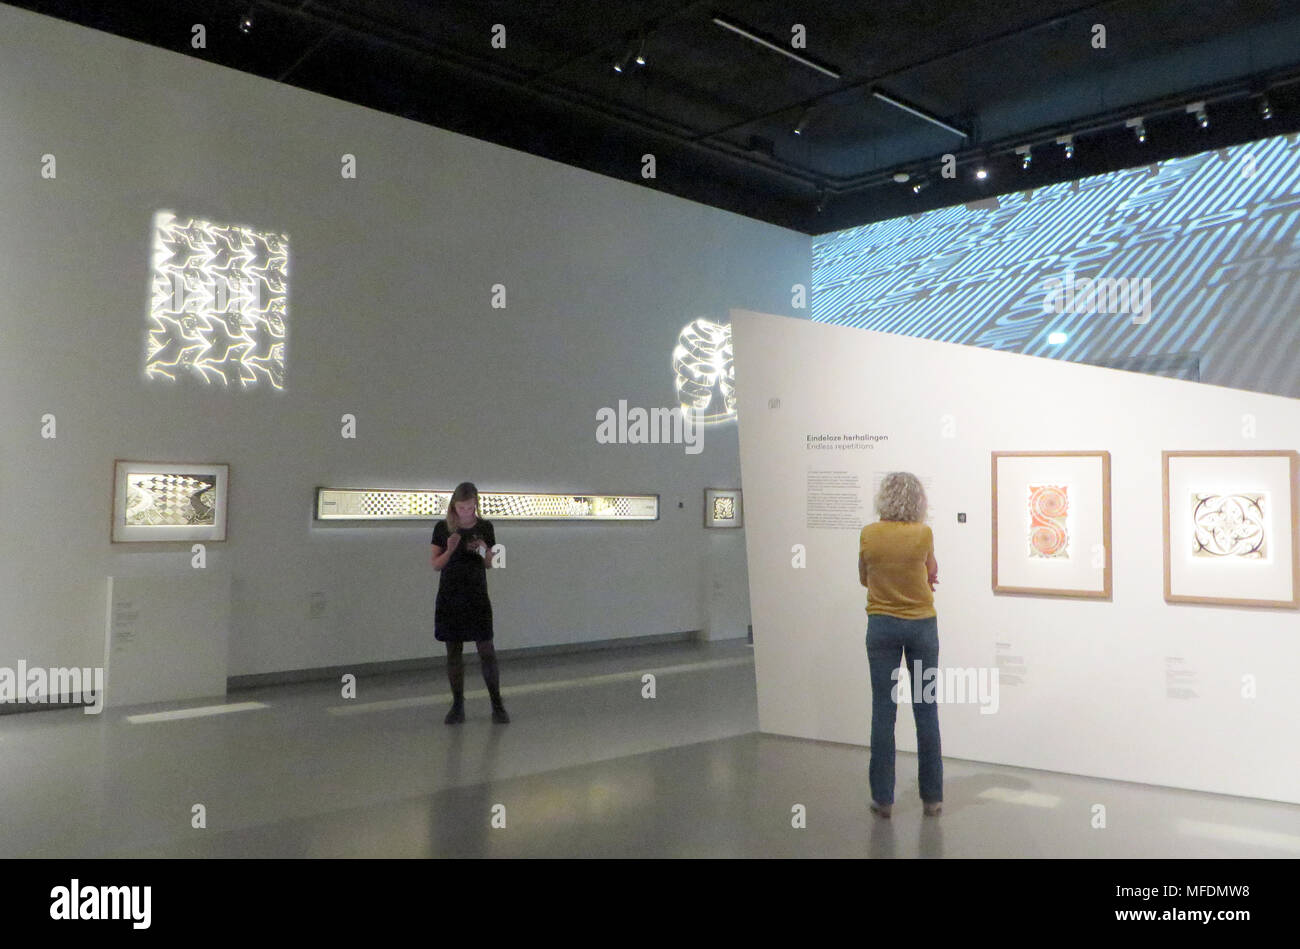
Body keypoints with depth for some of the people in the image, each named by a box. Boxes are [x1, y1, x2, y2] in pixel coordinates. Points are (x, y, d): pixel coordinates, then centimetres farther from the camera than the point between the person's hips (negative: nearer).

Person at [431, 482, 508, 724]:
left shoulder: (484, 527, 1)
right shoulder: (443, 528, -1)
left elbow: (489, 565, 7)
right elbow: (436, 565, 1)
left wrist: (484, 551, -15)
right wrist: (450, 550, -17)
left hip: (477, 596, 0)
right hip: (450, 597, 0)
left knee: (486, 650, -3)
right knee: (454, 652, 6)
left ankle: (497, 704, 6)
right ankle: (458, 706, 15)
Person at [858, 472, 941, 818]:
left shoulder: (869, 534, -7)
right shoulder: (923, 534, -10)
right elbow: (932, 575, 6)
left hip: (882, 626, 1)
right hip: (921, 625, 0)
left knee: (883, 711, 6)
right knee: (926, 712, 8)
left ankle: (883, 797, 10)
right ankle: (932, 797, 16)